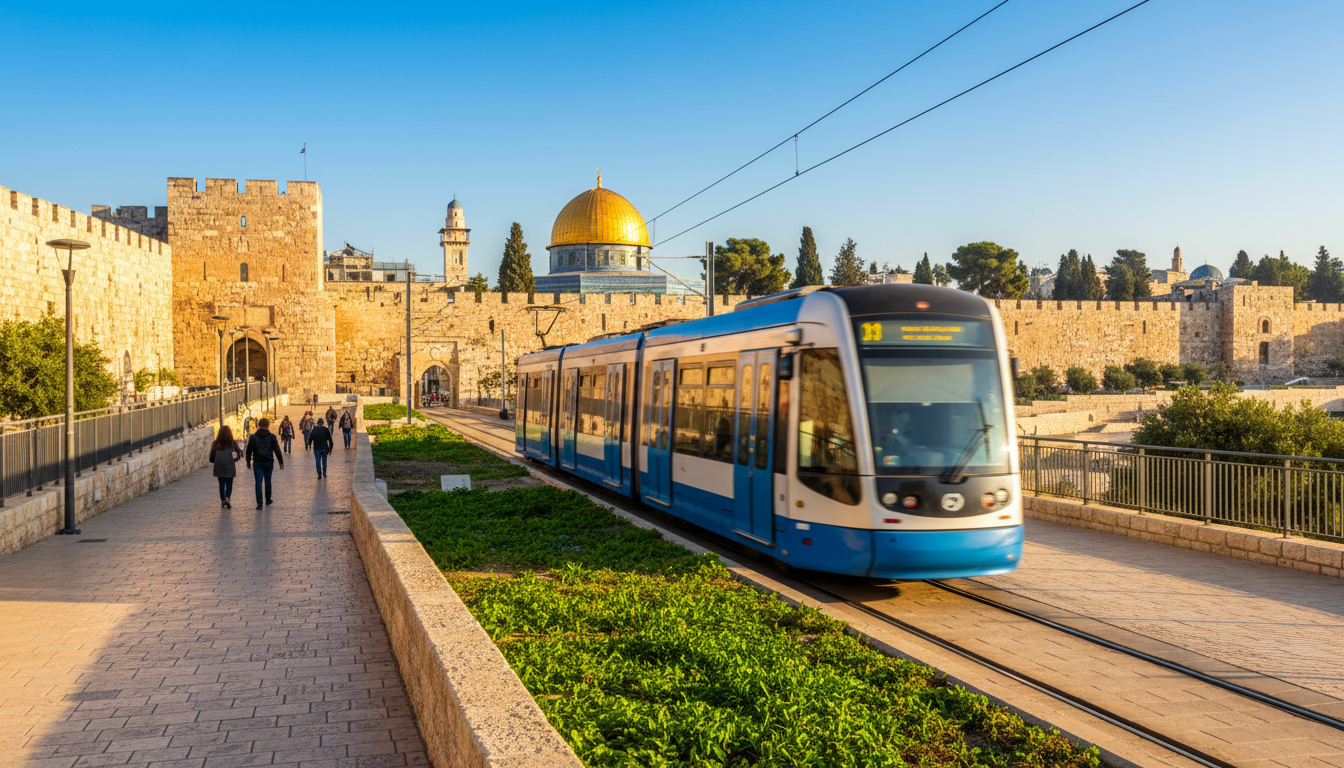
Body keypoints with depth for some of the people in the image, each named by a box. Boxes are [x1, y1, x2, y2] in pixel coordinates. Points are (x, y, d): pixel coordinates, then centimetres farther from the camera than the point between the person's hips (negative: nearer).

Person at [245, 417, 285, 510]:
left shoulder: (253, 437, -1)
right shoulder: (271, 437, -2)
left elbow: (249, 451, 4)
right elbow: (277, 450, -3)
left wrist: (248, 462, 15)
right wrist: (281, 462, 1)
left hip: (257, 463, -1)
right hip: (268, 462, 1)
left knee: (258, 482, -3)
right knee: (268, 481, 16)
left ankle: (259, 503, -12)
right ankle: (268, 499, 29)